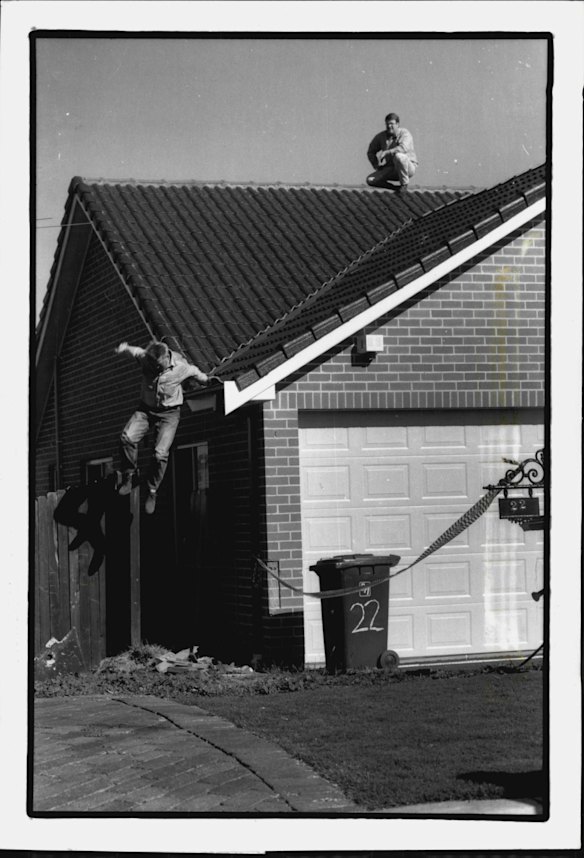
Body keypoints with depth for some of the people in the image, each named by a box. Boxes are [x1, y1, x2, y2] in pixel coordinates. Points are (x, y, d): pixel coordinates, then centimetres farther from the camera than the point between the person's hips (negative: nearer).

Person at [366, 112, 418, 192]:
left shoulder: (404, 134, -14)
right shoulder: (381, 136, 1)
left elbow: (404, 148, -36)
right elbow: (371, 152, 15)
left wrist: (387, 152, -35)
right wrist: (376, 166, 2)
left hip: (408, 167, -5)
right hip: (391, 169, 5)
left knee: (399, 156, -39)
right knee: (370, 180, -13)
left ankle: (404, 184, -19)